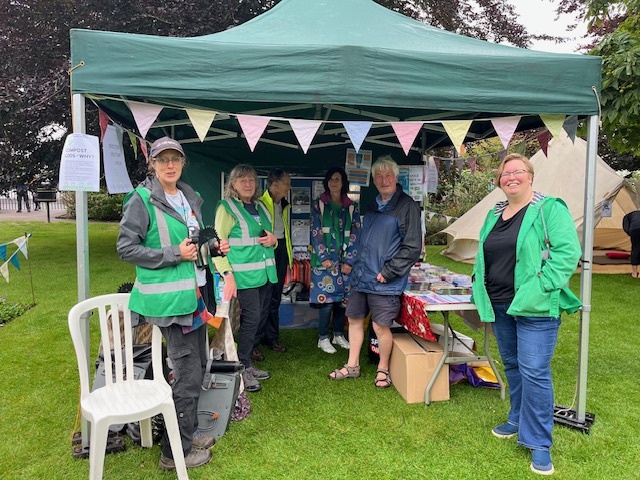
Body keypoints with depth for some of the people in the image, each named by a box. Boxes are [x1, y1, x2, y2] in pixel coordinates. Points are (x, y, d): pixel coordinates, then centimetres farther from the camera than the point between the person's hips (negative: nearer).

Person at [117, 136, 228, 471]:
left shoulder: (189, 198, 13)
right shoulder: (141, 200, -9)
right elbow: (126, 248, -13)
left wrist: (215, 247, 3)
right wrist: (174, 254, -19)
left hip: (195, 292, 8)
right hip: (168, 298, -8)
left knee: (197, 366, 17)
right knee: (188, 374, -3)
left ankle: (188, 433, 36)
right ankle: (175, 452, 15)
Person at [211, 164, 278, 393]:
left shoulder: (260, 207, 15)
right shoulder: (227, 207, -6)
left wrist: (273, 239, 3)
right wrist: (227, 275, -20)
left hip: (265, 272, 7)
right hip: (244, 274, -7)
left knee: (261, 318, 11)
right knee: (252, 318, -6)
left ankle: (246, 362, 27)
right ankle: (243, 368, 11)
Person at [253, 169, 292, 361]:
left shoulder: (285, 205, 14)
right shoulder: (259, 204, -12)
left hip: (281, 253, 8)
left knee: (275, 299, 15)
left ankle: (271, 337, 27)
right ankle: (253, 343, 8)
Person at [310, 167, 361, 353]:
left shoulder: (352, 207, 9)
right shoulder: (319, 204, 3)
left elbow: (355, 234, 4)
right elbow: (316, 232, -3)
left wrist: (349, 261, -4)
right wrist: (324, 257, -11)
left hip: (345, 260, 3)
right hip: (325, 259, -3)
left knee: (342, 298, 8)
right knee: (327, 299, -5)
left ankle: (338, 335, 24)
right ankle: (323, 338, 8)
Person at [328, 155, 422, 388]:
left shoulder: (407, 206, -10)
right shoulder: (373, 205, 13)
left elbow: (413, 247, -14)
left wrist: (388, 272, -15)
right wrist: (357, 266, 14)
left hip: (385, 282, -7)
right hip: (361, 277, 7)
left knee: (381, 326, 0)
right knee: (355, 319, 13)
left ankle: (383, 369, 24)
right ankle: (352, 366, 30)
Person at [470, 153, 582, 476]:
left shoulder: (550, 209, -7)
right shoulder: (494, 214, 13)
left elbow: (568, 251, -15)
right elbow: (483, 257, 20)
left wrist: (542, 287, -21)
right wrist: (481, 292, 12)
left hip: (535, 308, -6)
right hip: (500, 306, 7)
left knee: (534, 372, -6)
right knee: (512, 366, 18)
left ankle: (539, 443, 9)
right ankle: (519, 421, 36)